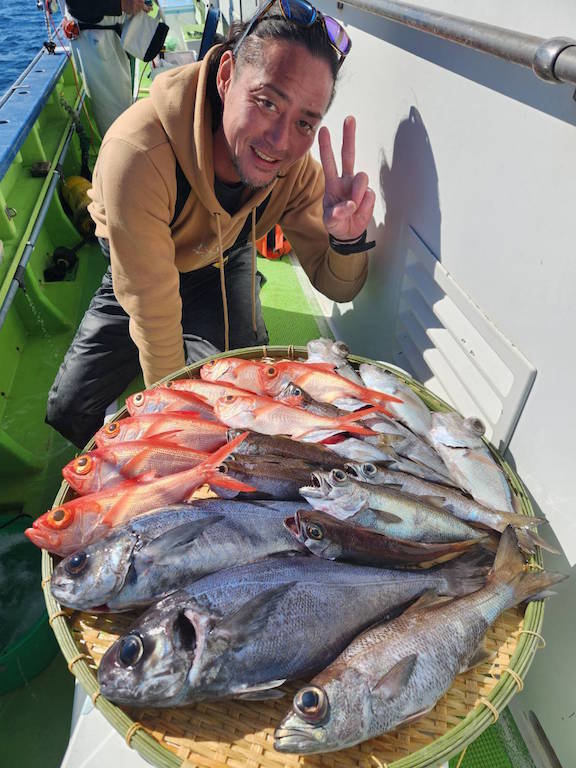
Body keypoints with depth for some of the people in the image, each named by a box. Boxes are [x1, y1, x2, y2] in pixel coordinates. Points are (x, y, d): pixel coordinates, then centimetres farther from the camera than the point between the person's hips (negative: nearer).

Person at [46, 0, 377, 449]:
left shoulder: (298, 167, -26)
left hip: (224, 263, 2)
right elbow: (153, 309, -34)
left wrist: (347, 241, -43)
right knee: (70, 412, -4)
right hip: (137, 273, -1)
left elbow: (335, 288, -19)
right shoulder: (139, 154, -40)